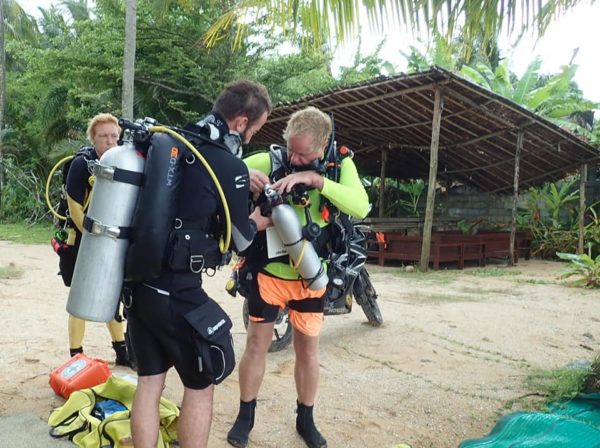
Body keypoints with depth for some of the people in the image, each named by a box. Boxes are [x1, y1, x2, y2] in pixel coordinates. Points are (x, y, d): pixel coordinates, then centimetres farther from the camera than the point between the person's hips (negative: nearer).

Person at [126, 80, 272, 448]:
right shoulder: (230, 166, -15)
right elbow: (239, 240, -3)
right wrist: (261, 220, 17)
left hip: (137, 282, 7)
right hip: (176, 293, -7)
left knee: (149, 382, 18)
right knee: (201, 386, 12)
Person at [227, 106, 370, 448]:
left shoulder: (339, 165, -9)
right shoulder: (271, 160, -9)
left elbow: (360, 206, -26)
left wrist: (313, 178, -35)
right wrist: (246, 175, -31)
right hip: (269, 271, 0)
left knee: (308, 349, 12)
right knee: (257, 345, 9)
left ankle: (306, 419, 32)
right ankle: (245, 416, 29)